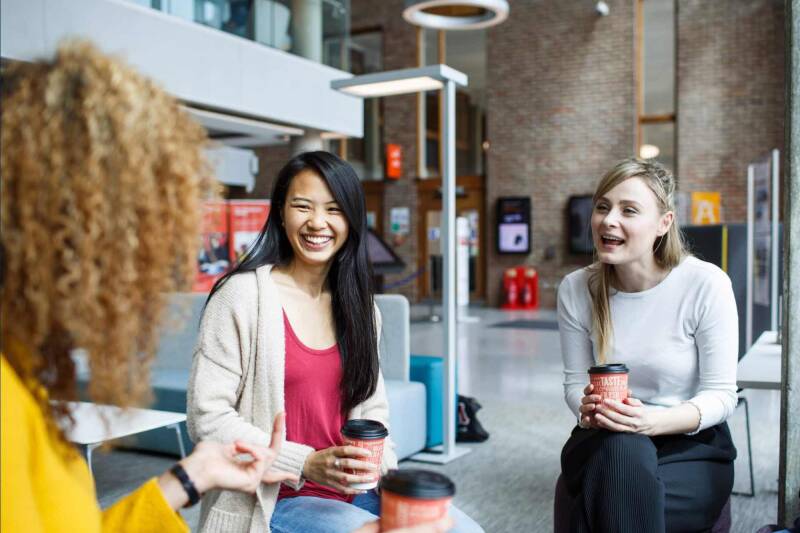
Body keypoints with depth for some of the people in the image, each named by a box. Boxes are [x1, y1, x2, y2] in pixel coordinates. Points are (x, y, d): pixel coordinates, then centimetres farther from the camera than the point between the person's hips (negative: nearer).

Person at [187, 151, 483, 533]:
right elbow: (206, 416, -13)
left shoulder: (358, 304, 8)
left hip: (350, 492, 6)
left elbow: (371, 408, 12)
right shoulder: (243, 294, -11)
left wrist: (387, 472, -7)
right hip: (272, 502, -5)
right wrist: (305, 465, -21)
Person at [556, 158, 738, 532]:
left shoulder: (707, 284, -14)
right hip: (604, 442, 3)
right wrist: (588, 408, -19)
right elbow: (575, 381, 5)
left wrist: (653, 421, -27)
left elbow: (721, 395, -9)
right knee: (622, 450, -34)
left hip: (692, 446, -2)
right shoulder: (576, 289, -5)